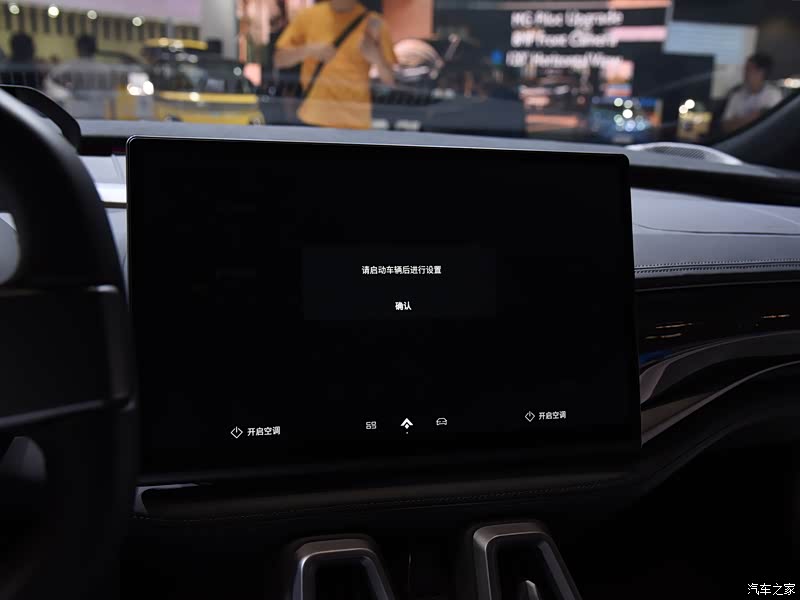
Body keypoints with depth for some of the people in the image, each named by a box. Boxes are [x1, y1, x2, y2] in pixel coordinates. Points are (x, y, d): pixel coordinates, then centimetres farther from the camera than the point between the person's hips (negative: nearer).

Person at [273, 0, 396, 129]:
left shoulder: (371, 23, 0)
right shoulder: (307, 16, 5)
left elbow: (390, 80, -2)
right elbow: (278, 59, 5)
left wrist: (376, 57, -23)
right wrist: (308, 50, -13)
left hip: (355, 121, -1)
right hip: (312, 118, 2)